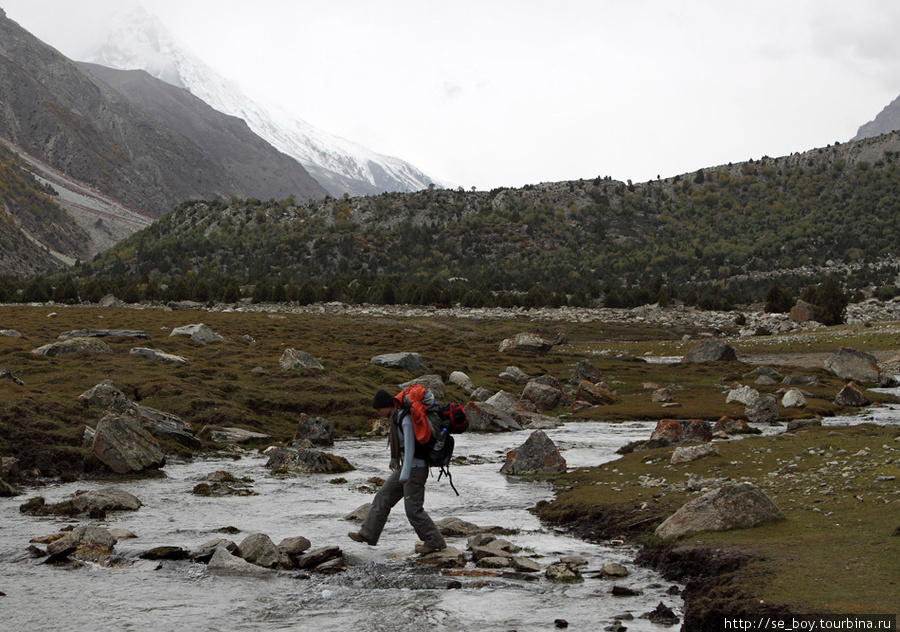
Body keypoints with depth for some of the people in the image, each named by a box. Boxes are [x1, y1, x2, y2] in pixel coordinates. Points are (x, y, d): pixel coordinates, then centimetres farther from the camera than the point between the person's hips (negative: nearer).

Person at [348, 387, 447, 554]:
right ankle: (368, 534, 15)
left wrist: (405, 474, -27)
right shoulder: (397, 417, 8)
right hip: (405, 466, 10)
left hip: (415, 468, -10)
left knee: (413, 509, -7)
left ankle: (435, 542, 2)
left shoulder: (406, 420, -21)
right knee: (383, 497, 10)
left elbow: (410, 448, -25)